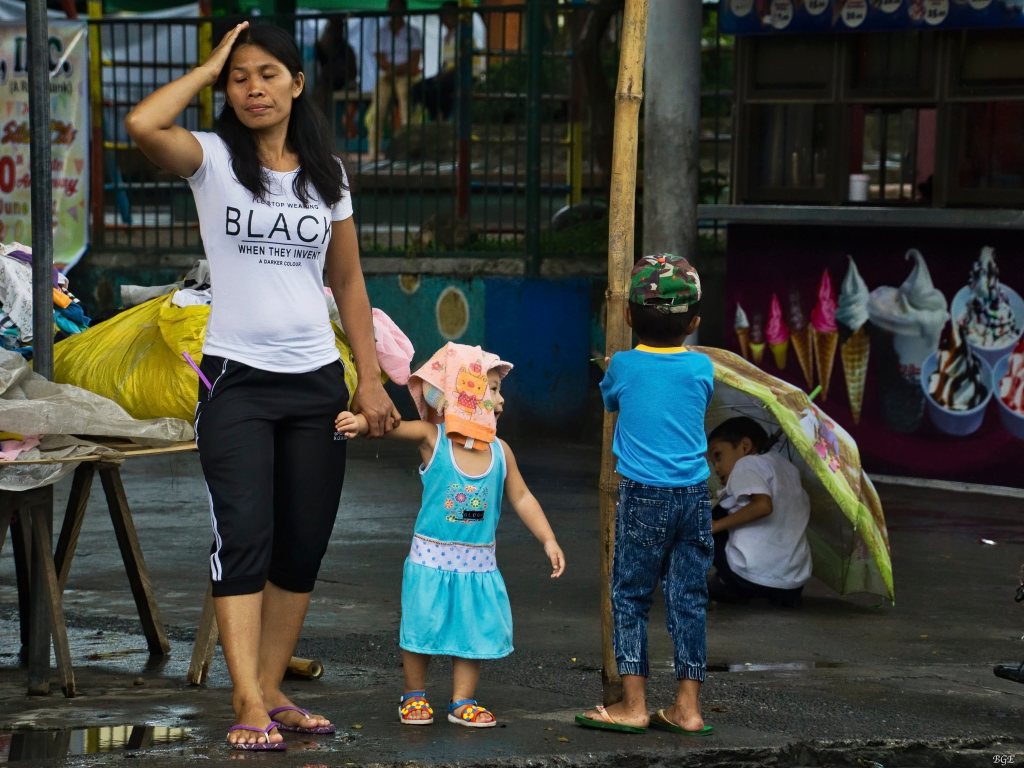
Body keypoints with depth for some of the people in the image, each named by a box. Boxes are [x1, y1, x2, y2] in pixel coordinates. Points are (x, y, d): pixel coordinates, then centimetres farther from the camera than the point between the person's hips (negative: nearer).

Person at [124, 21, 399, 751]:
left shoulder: (326, 172, 9)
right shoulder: (213, 158, -2)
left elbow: (349, 283, 14)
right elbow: (143, 125, -23)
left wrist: (370, 380, 8)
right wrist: (209, 67, -10)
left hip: (316, 383, 4)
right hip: (237, 380, -4)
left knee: (303, 548, 6)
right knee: (245, 537, -13)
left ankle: (271, 693, 15)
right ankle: (248, 705, -14)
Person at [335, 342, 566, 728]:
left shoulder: (500, 452, 1)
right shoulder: (431, 438, -10)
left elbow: (522, 498, 9)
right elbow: (393, 426, -23)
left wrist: (549, 540, 5)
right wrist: (361, 422, -44)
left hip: (478, 563, 3)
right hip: (431, 559, -3)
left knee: (474, 631, 7)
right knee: (422, 628, 5)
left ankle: (462, 700, 19)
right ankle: (414, 694, 23)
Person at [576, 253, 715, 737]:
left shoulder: (622, 366, -3)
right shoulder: (702, 369, 0)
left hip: (642, 497, -2)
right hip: (695, 496, 2)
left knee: (630, 595, 6)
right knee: (689, 598, 7)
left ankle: (633, 705, 3)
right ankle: (687, 707, 10)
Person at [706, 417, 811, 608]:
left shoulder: (747, 464, -1)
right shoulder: (787, 467, 22)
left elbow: (762, 504, -19)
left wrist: (716, 525, -10)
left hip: (750, 576, -7)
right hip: (794, 583, 7)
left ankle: (727, 586, 7)